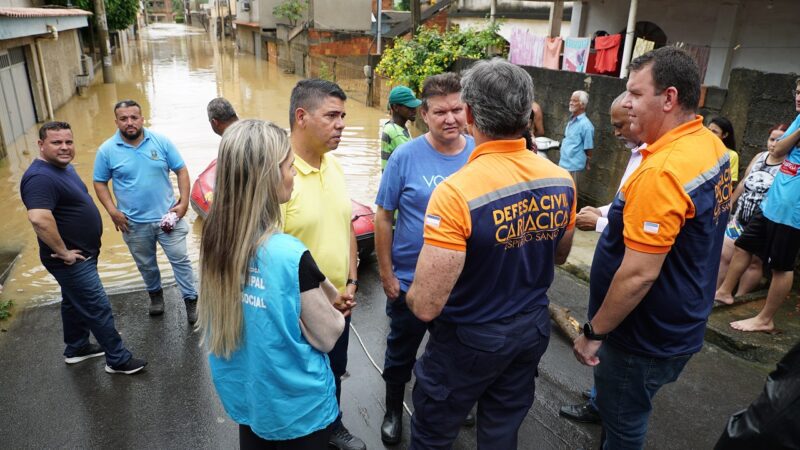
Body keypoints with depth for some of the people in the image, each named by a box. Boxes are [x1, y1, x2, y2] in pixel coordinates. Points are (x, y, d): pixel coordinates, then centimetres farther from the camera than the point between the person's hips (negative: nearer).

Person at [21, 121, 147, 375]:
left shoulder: (64, 167, 8)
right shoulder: (41, 177, -26)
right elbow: (39, 219, -39)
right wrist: (63, 252, -28)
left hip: (81, 254, 10)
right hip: (72, 260, -10)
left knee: (75, 303, 24)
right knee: (99, 309, -1)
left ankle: (76, 349, 42)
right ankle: (118, 360, 12)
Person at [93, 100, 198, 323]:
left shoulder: (161, 141, -6)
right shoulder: (107, 150, -6)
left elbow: (181, 170, -2)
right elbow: (100, 183, 2)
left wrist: (184, 201, -10)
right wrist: (112, 211, -9)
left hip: (167, 216, -1)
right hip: (133, 223, 1)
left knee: (180, 259, 3)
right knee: (146, 264, 19)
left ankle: (191, 299, 16)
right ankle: (155, 294, 42)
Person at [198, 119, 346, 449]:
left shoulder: (214, 239, -10)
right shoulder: (290, 256, -31)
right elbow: (327, 338, -19)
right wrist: (334, 311, 0)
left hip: (241, 393, 6)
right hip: (295, 405, -6)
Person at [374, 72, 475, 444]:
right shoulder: (405, 156, -15)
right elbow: (384, 218, -10)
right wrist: (386, 274, -9)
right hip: (409, 282, -2)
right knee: (401, 352, 19)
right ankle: (394, 410, 44)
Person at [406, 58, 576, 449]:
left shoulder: (456, 192, -30)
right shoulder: (562, 180, -7)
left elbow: (426, 306, -28)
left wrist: (410, 294, -6)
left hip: (470, 339, -5)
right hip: (533, 329, 6)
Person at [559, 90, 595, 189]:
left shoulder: (585, 124, -18)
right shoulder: (571, 120, 9)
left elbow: (588, 148, -12)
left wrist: (586, 164, -4)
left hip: (573, 166, -8)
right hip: (563, 163, 8)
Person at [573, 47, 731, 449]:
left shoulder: (662, 172, -31)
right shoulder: (712, 147, 0)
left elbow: (639, 275, -29)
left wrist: (594, 331, -17)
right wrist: (619, 216, 14)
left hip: (647, 336, -9)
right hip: (678, 324, 9)